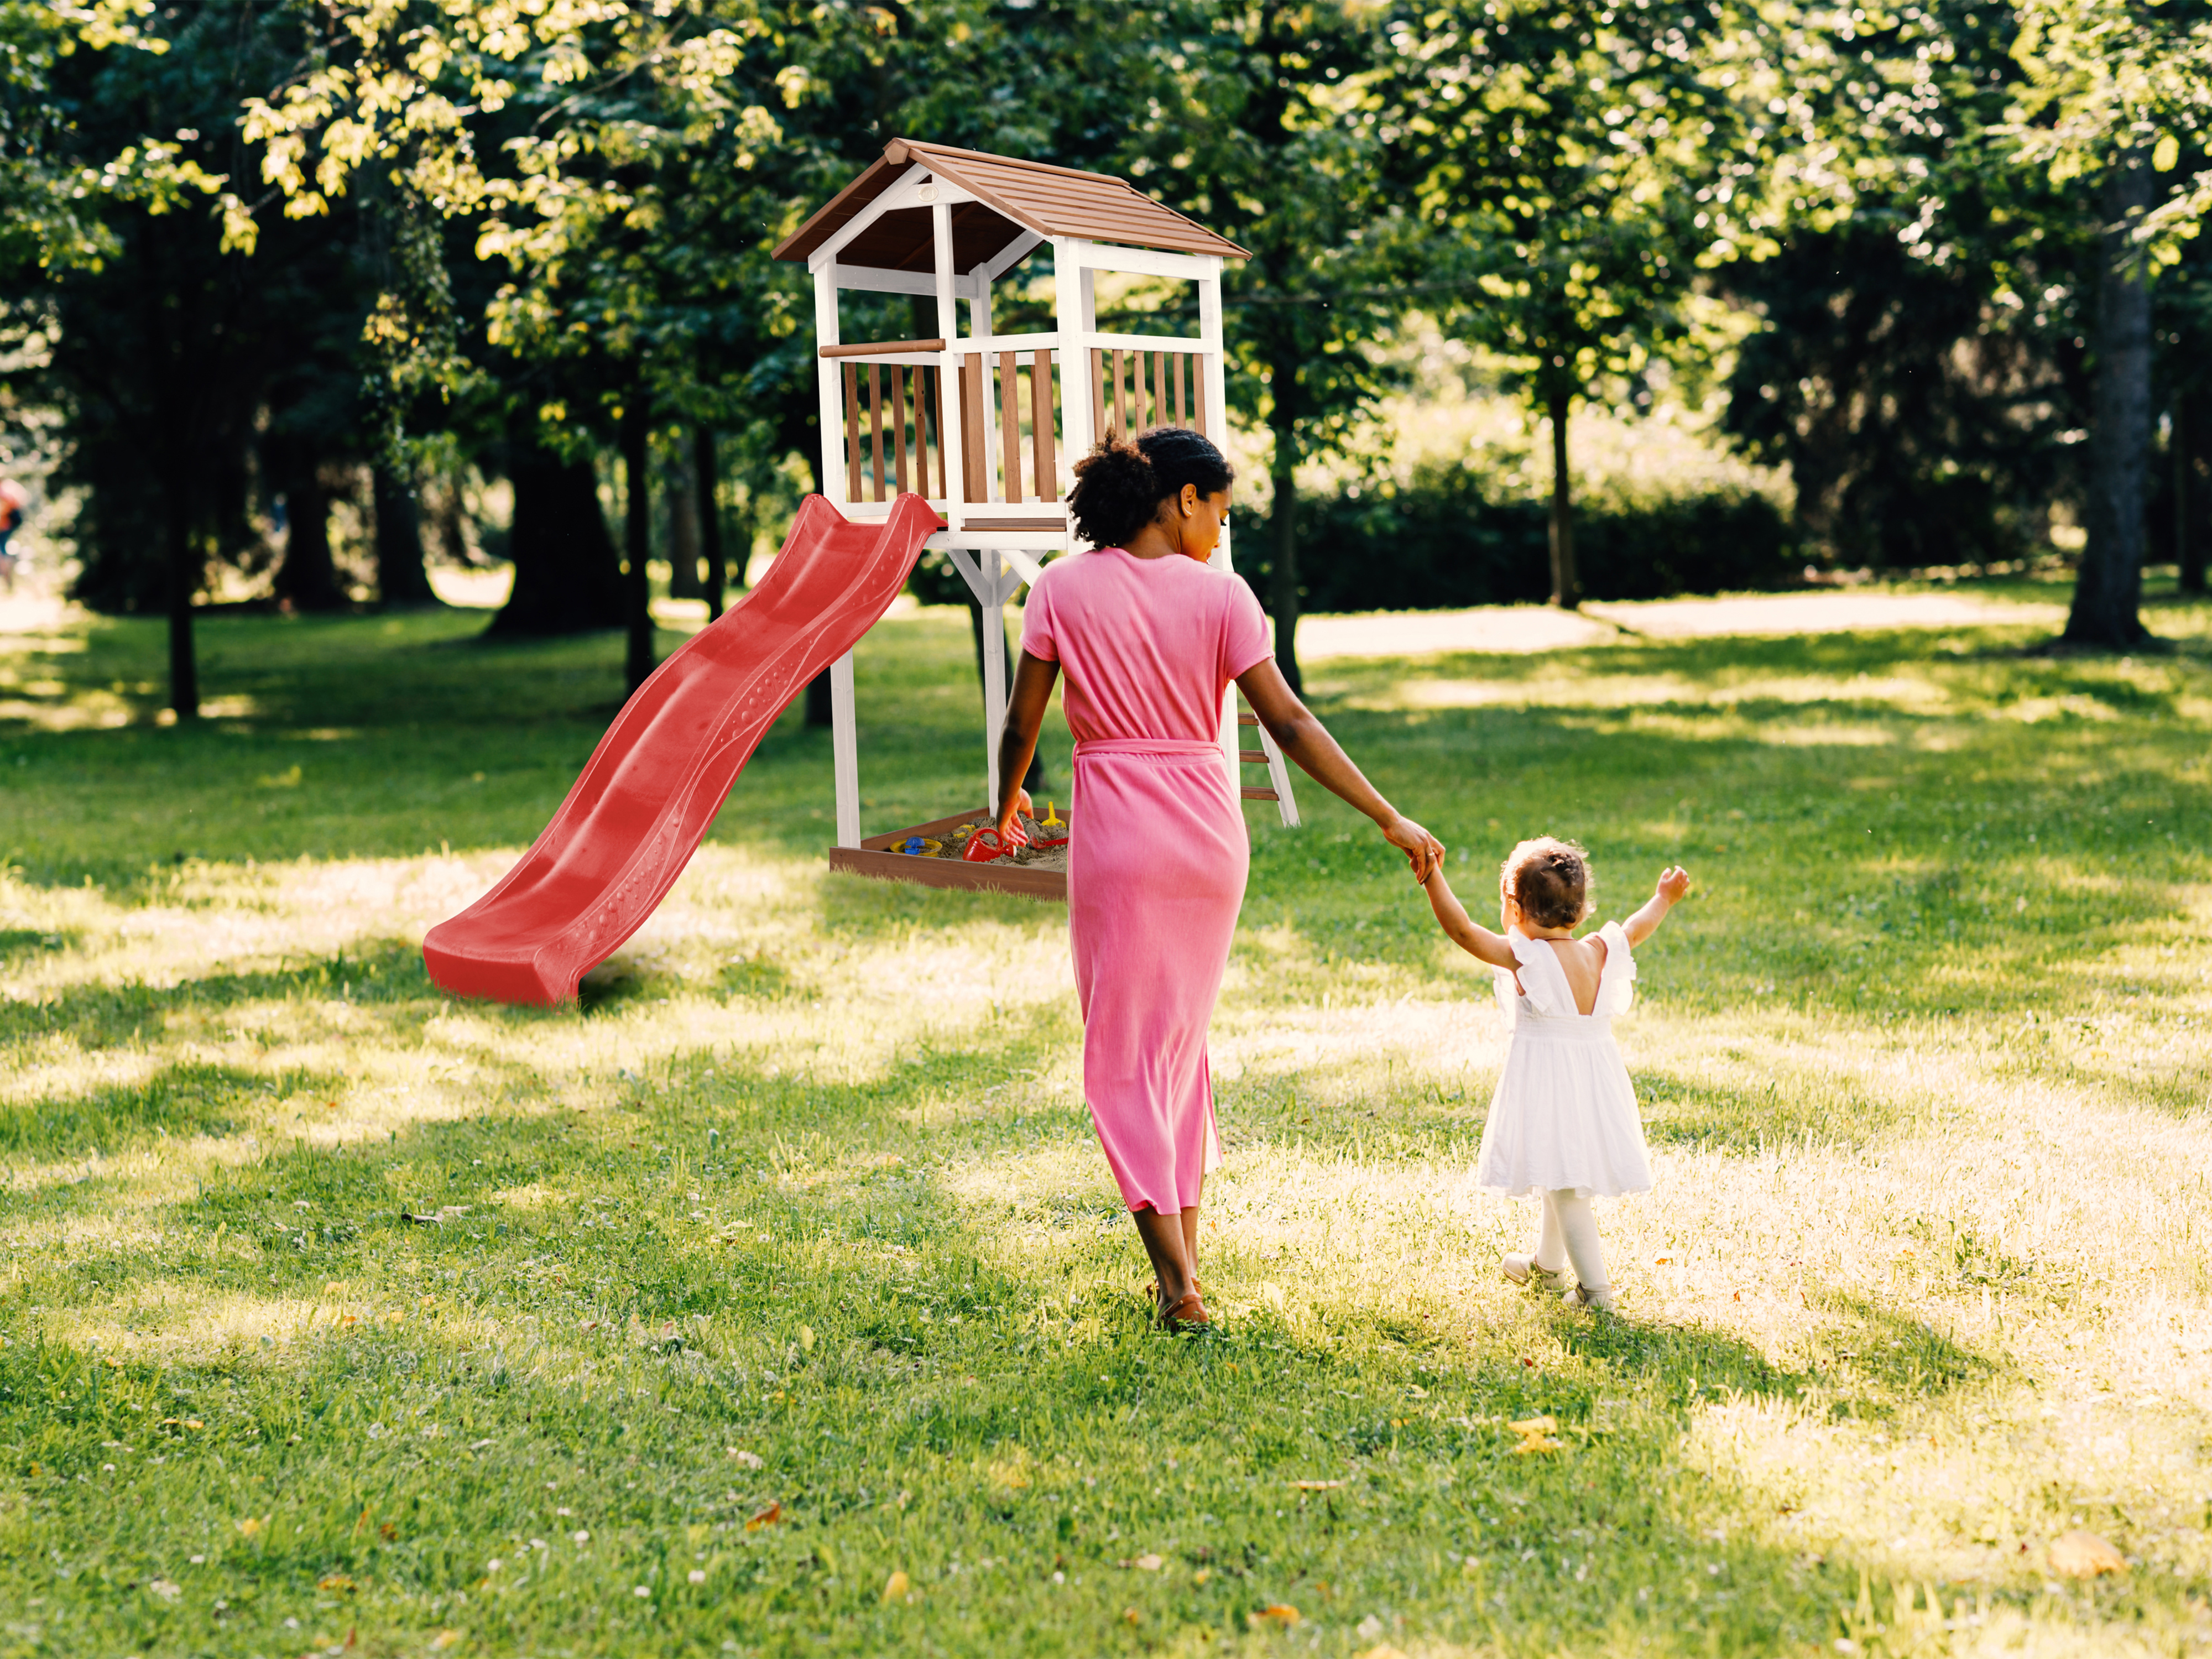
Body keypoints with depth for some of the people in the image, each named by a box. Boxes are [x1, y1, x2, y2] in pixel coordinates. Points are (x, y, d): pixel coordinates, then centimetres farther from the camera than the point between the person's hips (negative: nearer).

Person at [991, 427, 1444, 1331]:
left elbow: (1021, 724, 0)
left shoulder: (1063, 589, -3)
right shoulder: (1219, 594, -3)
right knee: (1182, 1038, 19)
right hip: (1209, 831, 2)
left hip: (1117, 835, -2)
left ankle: (1179, 1285, -4)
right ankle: (1184, 1258, 23)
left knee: (1124, 1054, 4)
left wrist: (1007, 803, 21)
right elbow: (1288, 723, -7)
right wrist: (1390, 821, -4)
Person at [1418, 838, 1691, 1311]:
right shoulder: (1599, 953, 1)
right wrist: (1663, 900, 38)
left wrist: (1432, 877, -20)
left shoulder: (1523, 957, -17)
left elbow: (1463, 930, -22)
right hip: (1595, 1074, 7)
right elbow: (1636, 930, 20)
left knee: (1564, 1186, -4)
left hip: (1546, 1079, -7)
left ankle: (1595, 1287, -7)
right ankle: (1546, 1264, 43)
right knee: (1563, 1178, 24)